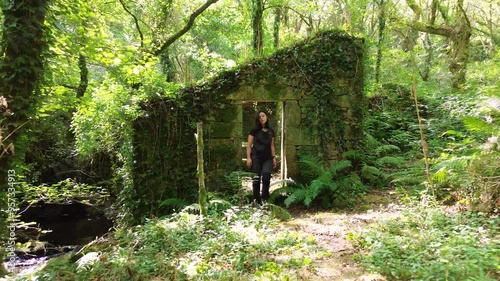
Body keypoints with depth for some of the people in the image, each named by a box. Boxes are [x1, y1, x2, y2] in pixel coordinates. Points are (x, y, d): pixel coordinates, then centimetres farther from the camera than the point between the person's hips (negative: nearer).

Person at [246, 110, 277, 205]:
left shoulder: (271, 131, 11)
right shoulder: (254, 130, 1)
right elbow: (249, 145, 0)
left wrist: (274, 157, 10)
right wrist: (248, 158, -8)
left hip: (267, 158, 2)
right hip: (256, 158, -2)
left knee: (266, 176, -18)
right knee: (256, 179, 0)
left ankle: (265, 197, 0)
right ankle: (257, 200, 11)